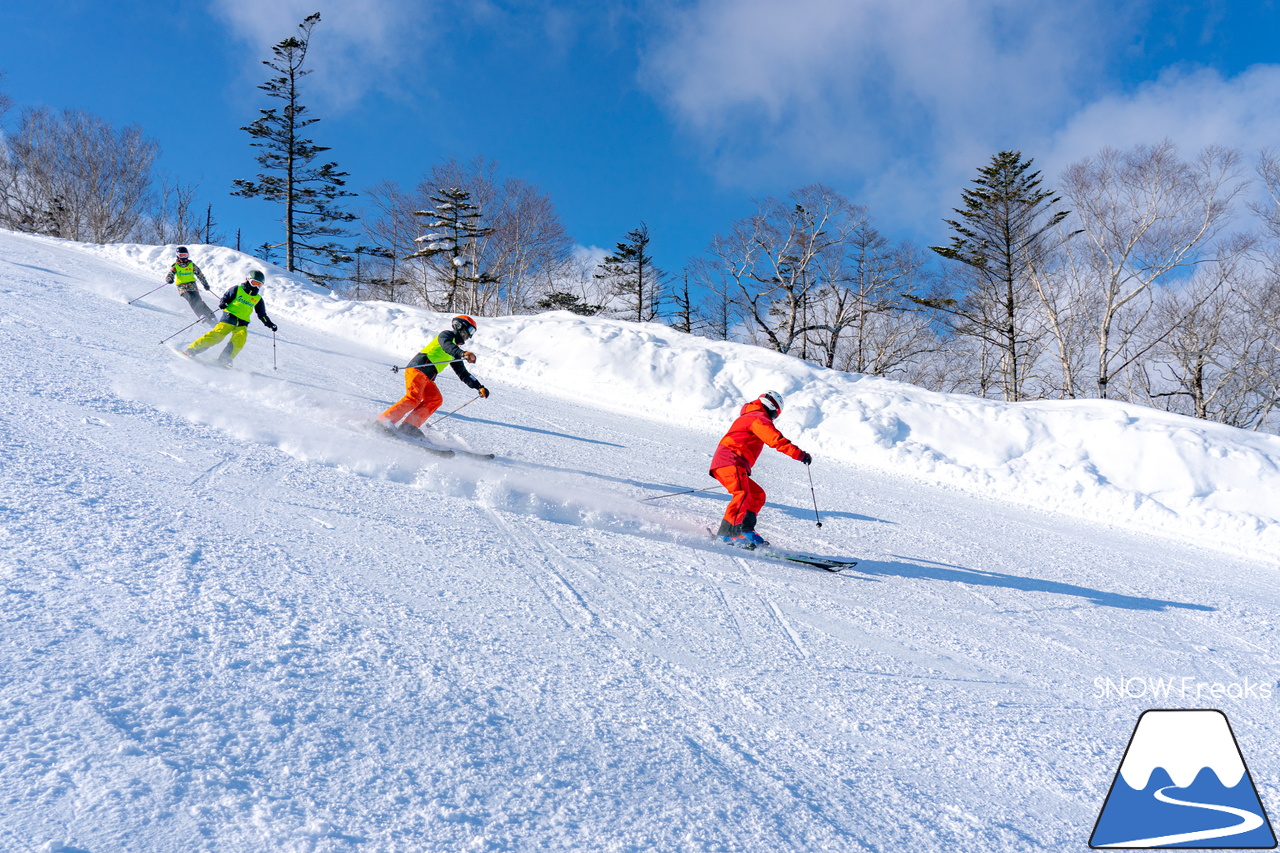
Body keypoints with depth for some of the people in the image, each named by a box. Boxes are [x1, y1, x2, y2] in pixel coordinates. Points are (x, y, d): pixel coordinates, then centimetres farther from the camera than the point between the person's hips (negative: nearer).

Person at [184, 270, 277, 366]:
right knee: (217, 334, -19)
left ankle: (225, 359, -18)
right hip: (230, 316, -3)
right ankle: (192, 349, -12)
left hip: (242, 323, 3)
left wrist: (270, 324, 12)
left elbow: (262, 315, 23)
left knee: (240, 340, -24)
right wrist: (222, 303, -16)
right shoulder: (237, 289, 8)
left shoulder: (258, 299, 18)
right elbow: (225, 297, 6)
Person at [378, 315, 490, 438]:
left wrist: (479, 387, 23)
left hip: (427, 378, 9)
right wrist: (463, 354, -40)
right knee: (414, 398, -23)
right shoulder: (446, 334, 4)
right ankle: (383, 420, -23)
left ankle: (408, 425, -21)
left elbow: (463, 374, 31)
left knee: (435, 399, -12)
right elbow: (446, 345, -21)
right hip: (418, 368, -9)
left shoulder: (456, 351, 30)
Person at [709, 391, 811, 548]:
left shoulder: (748, 416, 31)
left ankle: (745, 530, -1)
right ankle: (728, 532, -42)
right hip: (730, 462, -11)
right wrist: (800, 454, -20)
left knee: (757, 495, 13)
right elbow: (776, 440, -17)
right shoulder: (759, 417, -2)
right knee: (743, 495, -29)